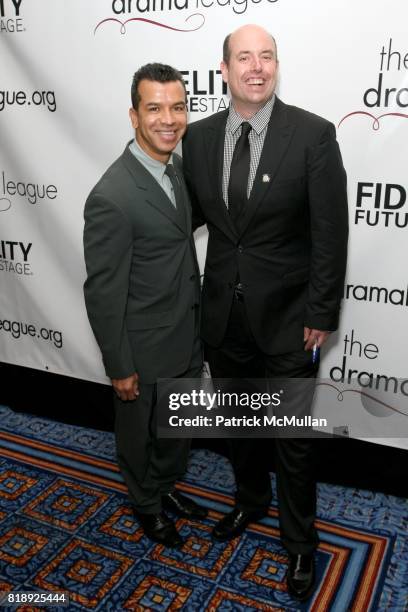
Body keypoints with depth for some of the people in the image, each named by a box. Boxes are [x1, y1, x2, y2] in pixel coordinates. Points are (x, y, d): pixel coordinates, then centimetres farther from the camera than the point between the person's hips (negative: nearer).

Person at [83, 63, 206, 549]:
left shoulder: (176, 166, 0)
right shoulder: (112, 197, -27)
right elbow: (102, 294, -21)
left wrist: (198, 321, 17)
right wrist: (120, 368, -14)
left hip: (187, 339, 8)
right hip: (145, 349, -7)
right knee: (141, 433, 20)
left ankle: (166, 486, 53)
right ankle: (146, 504, 46)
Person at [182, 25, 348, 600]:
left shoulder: (313, 133, -11)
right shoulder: (199, 136, 0)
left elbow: (330, 232, -11)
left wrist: (322, 314, -11)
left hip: (287, 316, -3)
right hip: (224, 314, 4)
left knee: (293, 439, 11)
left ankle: (300, 542, 35)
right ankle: (250, 500, 50)